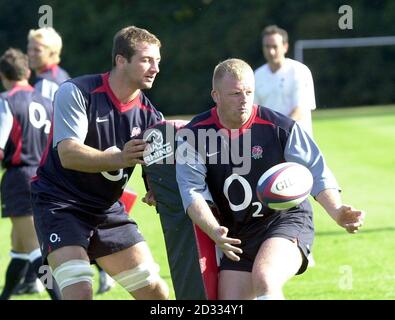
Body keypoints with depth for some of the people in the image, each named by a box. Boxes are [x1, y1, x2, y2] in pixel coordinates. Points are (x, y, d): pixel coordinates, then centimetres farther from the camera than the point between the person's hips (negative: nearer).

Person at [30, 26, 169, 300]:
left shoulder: (149, 115, 0)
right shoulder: (76, 92, -15)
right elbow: (68, 154, -26)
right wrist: (119, 159, -41)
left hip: (108, 209, 6)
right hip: (60, 203, -6)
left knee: (155, 290, 4)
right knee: (79, 291, -23)